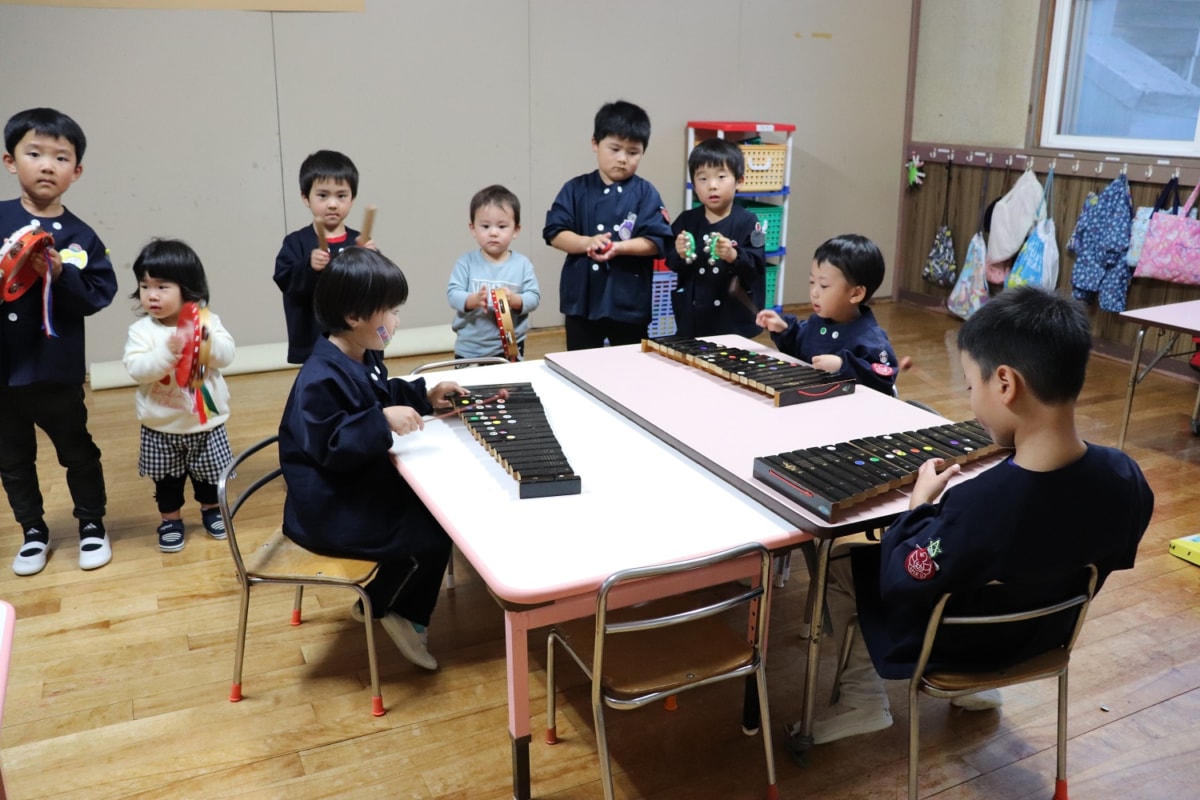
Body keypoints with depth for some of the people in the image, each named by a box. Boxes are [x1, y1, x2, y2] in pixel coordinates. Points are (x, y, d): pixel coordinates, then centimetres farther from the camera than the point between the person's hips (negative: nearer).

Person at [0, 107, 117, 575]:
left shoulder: (80, 238, -5)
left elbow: (99, 295, -9)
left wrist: (62, 275, -24)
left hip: (57, 370, -2)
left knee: (77, 451, 12)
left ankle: (92, 526, 30)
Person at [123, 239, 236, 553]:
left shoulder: (208, 321, -7)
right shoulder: (142, 330, -11)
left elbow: (226, 357, -15)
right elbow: (136, 369, -22)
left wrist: (206, 339, -32)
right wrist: (166, 353, -37)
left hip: (207, 421, 1)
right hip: (162, 427, -1)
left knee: (210, 473, 17)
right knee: (166, 479, 15)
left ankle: (211, 509, 41)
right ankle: (171, 519, 35)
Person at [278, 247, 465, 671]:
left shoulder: (363, 358, 4)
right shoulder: (321, 379, -27)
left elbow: (381, 397, 22)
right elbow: (331, 449, -29)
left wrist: (425, 396, 8)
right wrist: (383, 421, -39)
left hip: (361, 486, 10)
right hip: (332, 511, -10)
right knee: (434, 534, -12)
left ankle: (401, 610, 25)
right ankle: (381, 605, 14)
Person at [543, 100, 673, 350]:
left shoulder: (645, 193, -1)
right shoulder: (575, 189, 2)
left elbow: (656, 242, -8)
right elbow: (554, 233, -4)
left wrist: (619, 248, -23)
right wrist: (587, 242, -21)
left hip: (629, 303, -1)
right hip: (582, 300, 1)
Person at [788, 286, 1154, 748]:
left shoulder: (975, 506, -41)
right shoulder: (1125, 477, -22)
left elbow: (901, 584, -24)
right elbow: (1114, 558, 0)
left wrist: (921, 502, -12)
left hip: (949, 645, -6)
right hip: (1042, 633, 6)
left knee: (838, 564, 12)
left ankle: (862, 704, 21)